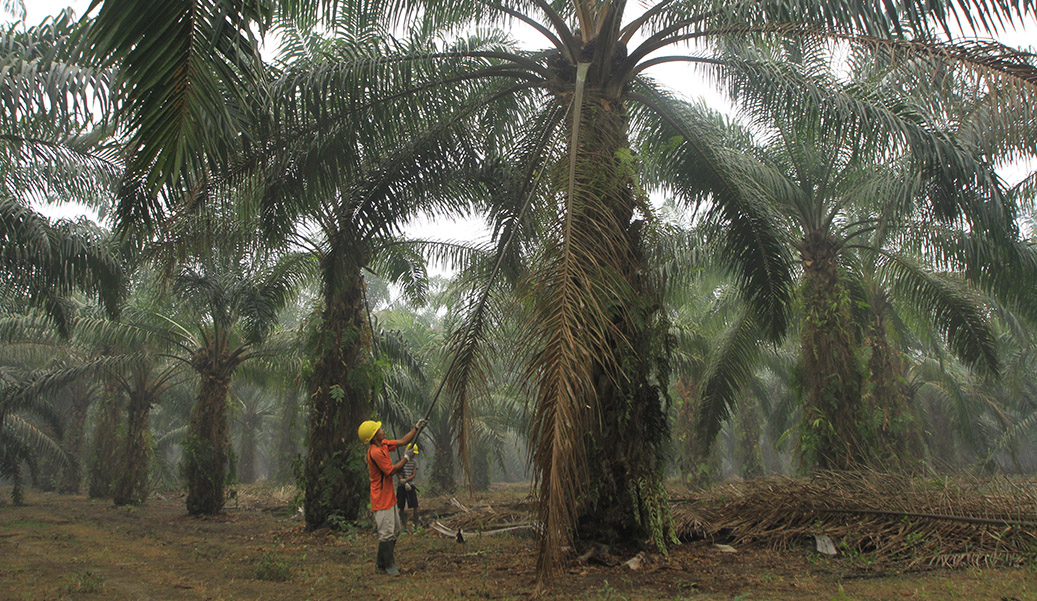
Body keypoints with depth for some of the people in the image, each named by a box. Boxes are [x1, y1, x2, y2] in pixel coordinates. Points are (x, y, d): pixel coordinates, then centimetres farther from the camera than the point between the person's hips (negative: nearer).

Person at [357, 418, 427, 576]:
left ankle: (381, 564, 27)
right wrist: (406, 458, -13)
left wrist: (417, 428, 10)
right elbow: (391, 471, -22)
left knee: (395, 530, 17)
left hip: (390, 497, 10)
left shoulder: (384, 444, 5)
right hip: (381, 499, -10)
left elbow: (403, 441, 16)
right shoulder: (375, 452, -24)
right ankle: (388, 566, 10)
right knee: (387, 533, -2)